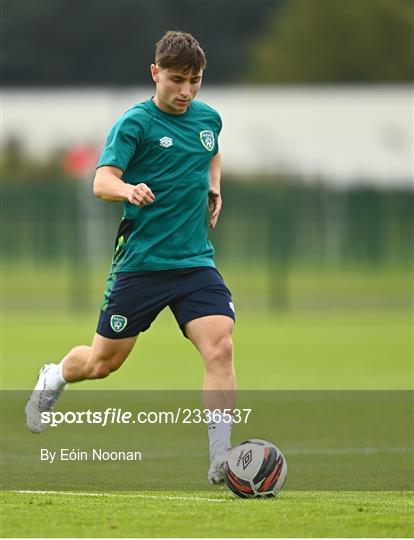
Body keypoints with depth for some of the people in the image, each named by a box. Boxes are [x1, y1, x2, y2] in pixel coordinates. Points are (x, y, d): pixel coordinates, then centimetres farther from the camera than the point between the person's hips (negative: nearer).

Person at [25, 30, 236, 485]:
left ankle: (222, 461, -17)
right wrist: (127, 189, -43)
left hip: (195, 261, 4)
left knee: (220, 348, -18)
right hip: (141, 261, -3)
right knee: (103, 362, 10)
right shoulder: (135, 123, -10)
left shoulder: (208, 118, 8)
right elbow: (102, 182, -23)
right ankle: (55, 377, 45)